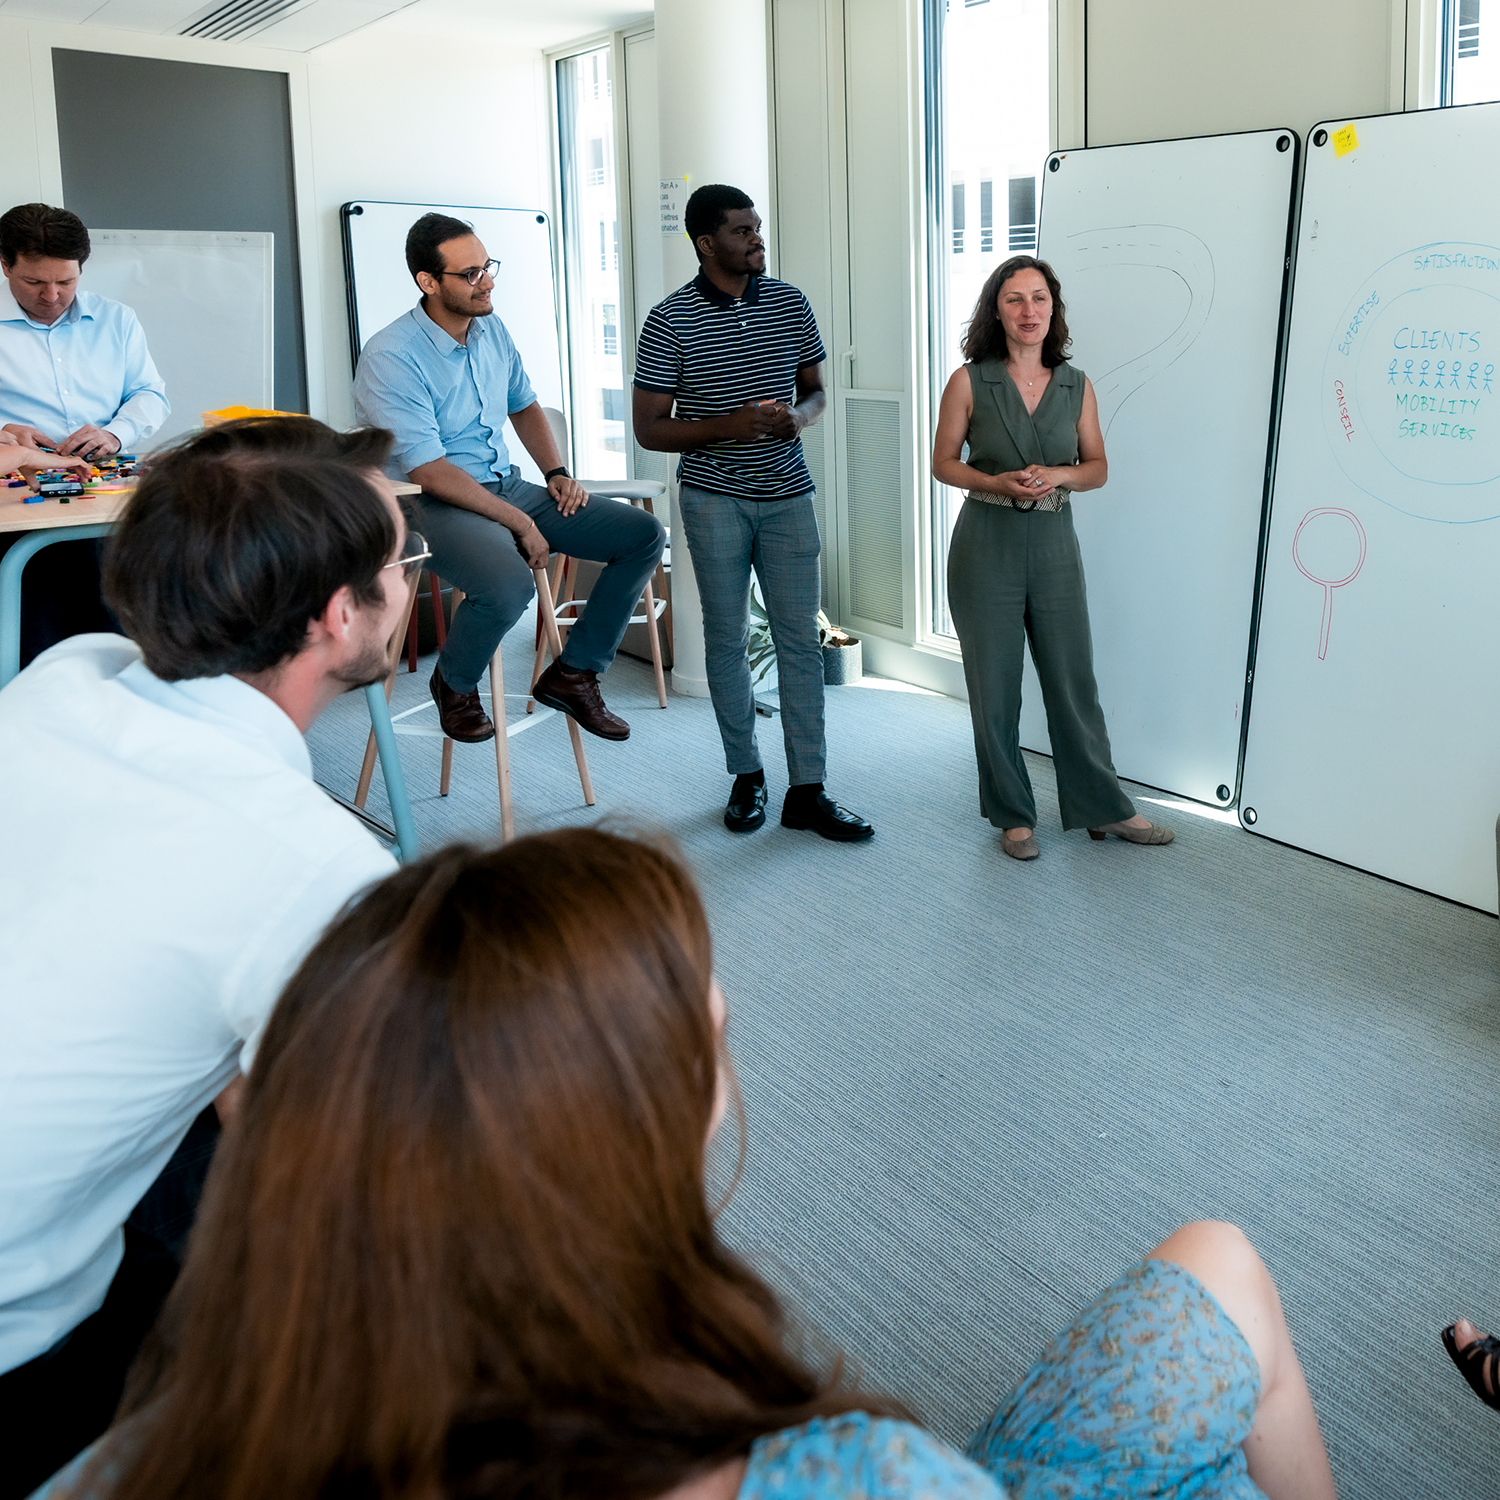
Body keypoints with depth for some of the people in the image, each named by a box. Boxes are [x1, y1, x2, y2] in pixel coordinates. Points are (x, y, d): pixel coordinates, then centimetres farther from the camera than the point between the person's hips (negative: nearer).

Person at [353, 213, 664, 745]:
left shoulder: (491, 329, 7)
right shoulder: (389, 359, -17)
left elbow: (525, 406, 24)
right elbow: (429, 472, -21)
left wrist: (557, 472, 7)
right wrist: (520, 524, -21)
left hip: (508, 486, 8)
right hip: (434, 504, -8)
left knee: (644, 535, -4)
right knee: (509, 585, -39)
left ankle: (572, 673, 5)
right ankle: (455, 685, -5)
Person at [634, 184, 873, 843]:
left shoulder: (790, 303, 5)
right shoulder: (671, 320, -7)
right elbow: (649, 429, -7)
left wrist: (798, 417, -9)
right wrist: (731, 426, -20)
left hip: (787, 494, 3)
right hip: (715, 498, -3)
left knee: (801, 639, 1)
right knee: (727, 639, 6)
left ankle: (806, 792, 6)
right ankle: (746, 776, 22)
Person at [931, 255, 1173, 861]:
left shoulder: (1076, 385, 4)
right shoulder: (969, 382, -4)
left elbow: (1097, 467, 10)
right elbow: (944, 464, 1)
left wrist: (1058, 475, -11)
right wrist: (998, 482, -16)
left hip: (1054, 544, 2)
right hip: (987, 544, -2)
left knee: (1073, 681, 8)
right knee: (994, 686, 6)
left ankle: (1102, 806, 23)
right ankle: (1013, 815, 21)